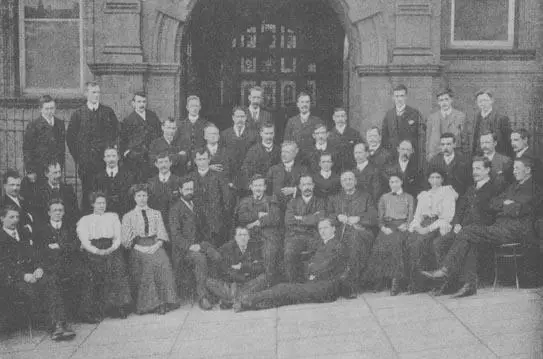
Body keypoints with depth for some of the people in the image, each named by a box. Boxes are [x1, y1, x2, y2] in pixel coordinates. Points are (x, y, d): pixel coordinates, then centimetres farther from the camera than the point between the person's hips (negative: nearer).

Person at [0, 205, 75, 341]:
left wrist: (39, 268, -5)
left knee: (51, 280, -27)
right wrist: (24, 275, -18)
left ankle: (59, 325, -36)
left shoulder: (25, 234, 23)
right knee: (29, 288, -35)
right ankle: (57, 324, -22)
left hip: (32, 273, 4)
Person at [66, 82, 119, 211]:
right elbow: (70, 137, 7)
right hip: (85, 161, -1)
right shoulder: (78, 114, 3)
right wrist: (77, 156, 3)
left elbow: (116, 132, 11)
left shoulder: (108, 112, 6)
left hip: (105, 158, 1)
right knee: (87, 192, 2)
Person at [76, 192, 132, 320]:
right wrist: (98, 251, -15)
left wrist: (111, 249, -8)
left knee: (118, 269, -21)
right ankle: (97, 311, -17)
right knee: (97, 270, -22)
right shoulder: (84, 220, 13)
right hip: (93, 253, -1)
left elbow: (118, 238, 12)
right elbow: (84, 242, 1)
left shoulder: (113, 217, 20)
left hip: (111, 250, 1)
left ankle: (120, 307, -17)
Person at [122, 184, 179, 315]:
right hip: (138, 249, -1)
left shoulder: (156, 213, 20)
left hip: (155, 247, 1)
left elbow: (162, 234, 12)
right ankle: (150, 303, -27)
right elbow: (126, 240, 6)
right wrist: (139, 247, -10)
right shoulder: (128, 217, 13)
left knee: (163, 264, -31)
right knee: (146, 265, -33)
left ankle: (163, 302, -28)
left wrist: (157, 245, -8)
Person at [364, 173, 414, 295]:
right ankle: (379, 280, -21)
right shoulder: (384, 197, 22)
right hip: (387, 227, 2)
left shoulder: (409, 198, 18)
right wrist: (383, 227, -5)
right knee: (381, 243, -27)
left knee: (395, 243, -31)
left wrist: (406, 225, -10)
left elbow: (411, 216, 10)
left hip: (401, 226, -2)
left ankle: (396, 280, -31)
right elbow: (380, 216, 14)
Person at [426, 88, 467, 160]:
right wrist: (428, 157, 6)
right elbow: (428, 140, 12)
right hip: (435, 157, 1)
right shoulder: (431, 118, 10)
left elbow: (465, 139, 5)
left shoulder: (460, 116, 4)